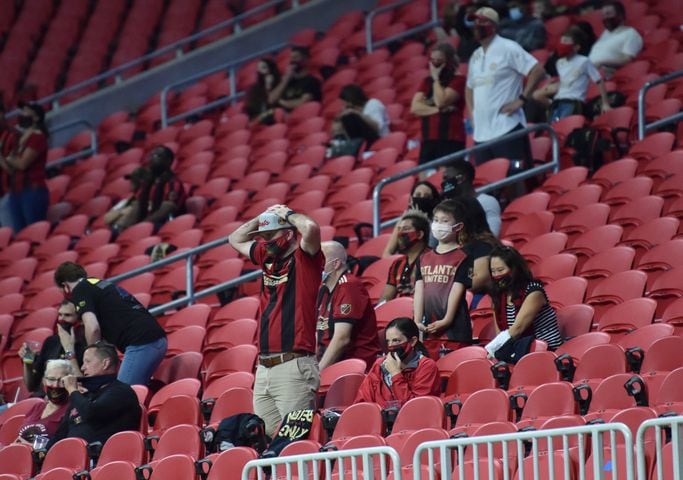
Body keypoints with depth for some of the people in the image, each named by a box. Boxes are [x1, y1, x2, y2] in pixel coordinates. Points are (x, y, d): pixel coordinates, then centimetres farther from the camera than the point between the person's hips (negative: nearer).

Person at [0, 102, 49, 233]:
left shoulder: (37, 137, -5)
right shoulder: (20, 140, 19)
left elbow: (22, 163, -13)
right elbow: (11, 170, 14)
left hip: (33, 191, -8)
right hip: (16, 192, 8)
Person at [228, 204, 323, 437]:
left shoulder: (304, 259, -1)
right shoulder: (267, 258, 19)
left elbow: (311, 228, -22)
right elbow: (235, 239, 35)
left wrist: (287, 214, -3)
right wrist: (263, 217, 22)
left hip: (294, 366, -8)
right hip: (264, 368, 8)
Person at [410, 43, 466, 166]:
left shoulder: (458, 80, 1)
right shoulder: (427, 82, 17)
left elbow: (441, 102, -14)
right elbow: (415, 107, 4)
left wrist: (436, 79, -3)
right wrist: (438, 110, -10)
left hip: (451, 140, -6)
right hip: (428, 140, 6)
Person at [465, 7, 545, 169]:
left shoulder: (508, 48, -5)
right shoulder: (475, 56, 17)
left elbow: (537, 70, -11)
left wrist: (521, 100, -13)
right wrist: (472, 113, 15)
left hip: (507, 129, -8)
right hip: (481, 133, 8)